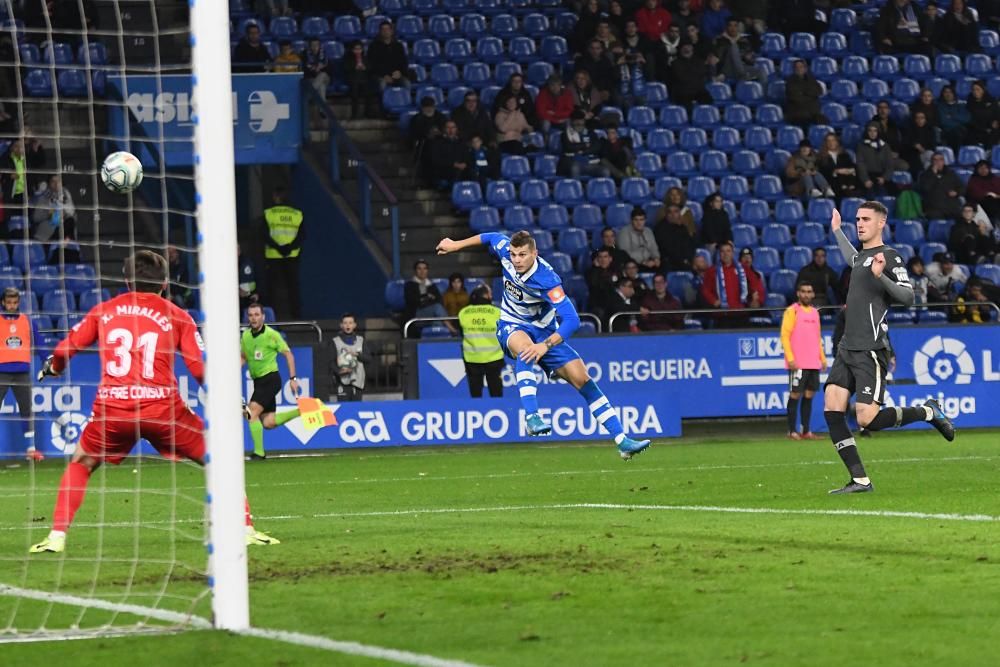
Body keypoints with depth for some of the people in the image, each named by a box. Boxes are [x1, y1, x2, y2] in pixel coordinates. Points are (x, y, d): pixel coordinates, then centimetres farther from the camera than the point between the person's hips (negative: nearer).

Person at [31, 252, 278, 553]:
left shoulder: (104, 311, 12)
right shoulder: (176, 316, 6)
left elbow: (63, 350, 10)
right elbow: (200, 369, 0)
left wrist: (52, 368, 33)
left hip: (111, 406, 1)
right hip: (162, 408, -1)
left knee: (80, 464, 25)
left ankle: (56, 536, 12)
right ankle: (244, 528, 5)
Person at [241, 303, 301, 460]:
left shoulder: (271, 335, -11)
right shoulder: (245, 336, 7)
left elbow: (288, 355, -5)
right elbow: (242, 357, 20)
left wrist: (293, 378, -10)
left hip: (270, 378, -7)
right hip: (258, 381, 7)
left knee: (252, 413, -18)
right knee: (268, 423, 2)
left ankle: (259, 452, -9)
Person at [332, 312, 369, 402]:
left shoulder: (360, 340, 12)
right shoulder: (336, 341, 4)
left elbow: (369, 358, 7)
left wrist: (357, 354, -11)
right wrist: (339, 371, -19)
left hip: (358, 381, 3)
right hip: (343, 381, -3)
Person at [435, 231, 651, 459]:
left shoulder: (547, 279, -31)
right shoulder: (505, 250, -17)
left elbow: (571, 319, -38)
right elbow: (491, 238, 8)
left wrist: (545, 345, -50)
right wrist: (456, 245, 18)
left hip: (544, 330, -1)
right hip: (512, 326, 1)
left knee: (582, 378, -8)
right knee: (525, 347, -37)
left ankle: (622, 441, -4)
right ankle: (531, 417, -50)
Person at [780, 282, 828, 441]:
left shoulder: (815, 312, 16)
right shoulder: (792, 311, -3)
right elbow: (785, 336, -8)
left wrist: (822, 358, 15)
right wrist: (790, 358, -16)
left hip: (814, 363, 6)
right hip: (798, 364, -6)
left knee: (809, 396, 6)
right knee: (795, 395, -4)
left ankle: (806, 431, 9)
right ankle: (792, 431, -1)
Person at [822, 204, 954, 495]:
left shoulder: (889, 257, -6)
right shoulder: (861, 256, 19)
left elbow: (907, 296, -17)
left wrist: (881, 276, -30)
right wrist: (837, 231, 49)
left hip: (870, 351, -8)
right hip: (847, 349, 8)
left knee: (867, 419, -14)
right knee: (832, 411, -5)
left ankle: (928, 412, 9)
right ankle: (860, 480, -2)